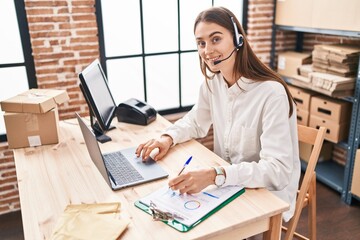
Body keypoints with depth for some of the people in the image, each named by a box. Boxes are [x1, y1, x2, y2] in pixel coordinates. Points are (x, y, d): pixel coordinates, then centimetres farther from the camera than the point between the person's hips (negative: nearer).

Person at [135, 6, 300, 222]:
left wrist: (215, 175, -41)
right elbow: (195, 122, 11)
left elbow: (278, 170, -29)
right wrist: (168, 138, -9)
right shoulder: (212, 82, -5)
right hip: (229, 187, 6)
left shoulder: (271, 93, -26)